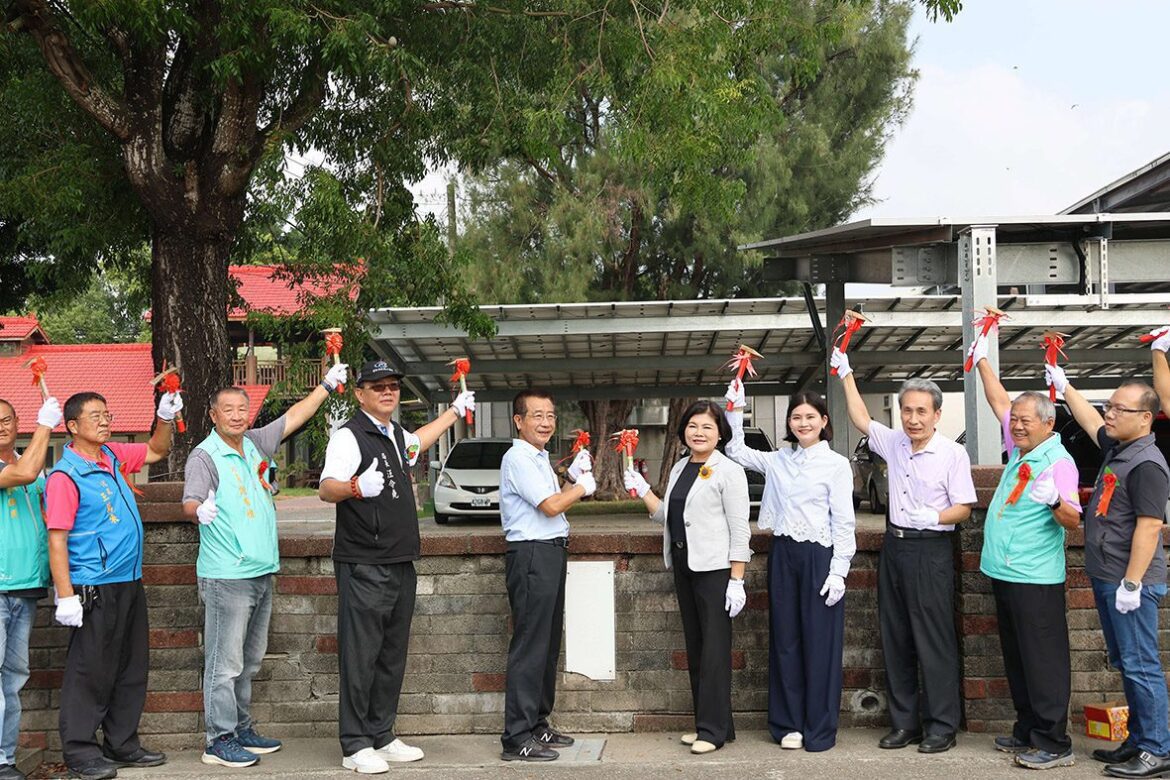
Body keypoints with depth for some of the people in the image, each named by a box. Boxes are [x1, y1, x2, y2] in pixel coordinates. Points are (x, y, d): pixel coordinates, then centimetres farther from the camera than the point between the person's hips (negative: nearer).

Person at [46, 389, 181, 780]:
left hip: (130, 583, 8)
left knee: (132, 669, 13)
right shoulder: (65, 476, -13)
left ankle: (122, 744, 24)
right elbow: (56, 540, -16)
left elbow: (156, 451, 26)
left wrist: (165, 418, 7)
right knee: (90, 672, 0)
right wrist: (65, 597, -20)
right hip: (95, 589, -8)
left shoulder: (113, 455, 9)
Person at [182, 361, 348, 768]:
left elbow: (295, 416, 23)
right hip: (226, 577, -8)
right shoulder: (206, 455, -9)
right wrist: (199, 509, -43)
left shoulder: (255, 443, 12)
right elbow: (189, 502, -21)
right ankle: (219, 740, 5)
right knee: (225, 662, -4)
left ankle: (241, 729, 26)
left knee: (249, 661, 16)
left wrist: (327, 384, 28)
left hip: (262, 572, 8)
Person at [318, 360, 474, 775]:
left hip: (401, 565, 8)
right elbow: (326, 488, -22)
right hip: (364, 567, -8)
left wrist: (455, 411, 50)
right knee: (360, 657, -5)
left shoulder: (395, 434, 16)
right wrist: (355, 487, -43)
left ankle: (382, 736, 22)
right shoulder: (350, 436, -10)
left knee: (392, 656, 12)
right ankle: (355, 746, 4)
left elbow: (416, 441, 41)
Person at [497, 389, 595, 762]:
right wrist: (583, 486, -3)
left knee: (548, 645, 14)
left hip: (551, 553, 10)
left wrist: (574, 477, 10)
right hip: (531, 555, -10)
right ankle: (517, 739, -5)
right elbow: (550, 507, -18)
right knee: (530, 647, -9)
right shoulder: (518, 458, -12)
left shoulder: (539, 459, 18)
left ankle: (537, 725, 24)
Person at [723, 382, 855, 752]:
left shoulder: (836, 464, -4)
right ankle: (789, 723, 19)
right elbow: (737, 451, 20)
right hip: (783, 554, 5)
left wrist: (838, 571, -11)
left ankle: (819, 728, 11)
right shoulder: (778, 460, 10)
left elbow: (843, 522, -6)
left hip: (819, 556, -5)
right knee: (785, 638, 8)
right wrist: (735, 412, 9)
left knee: (819, 641, 0)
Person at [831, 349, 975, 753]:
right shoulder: (894, 443, 8)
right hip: (894, 545, 7)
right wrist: (846, 374, 14)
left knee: (934, 640, -3)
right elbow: (860, 419, 15)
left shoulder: (953, 453, -9)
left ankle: (942, 726, 7)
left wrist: (935, 517, -27)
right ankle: (904, 722, 20)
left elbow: (963, 508, -9)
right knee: (895, 638, 10)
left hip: (931, 550, -6)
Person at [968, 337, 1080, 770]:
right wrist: (981, 358, 23)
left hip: (1035, 579, -9)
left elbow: (1073, 521, -21)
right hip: (1004, 572, 9)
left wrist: (1057, 502, -41)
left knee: (1043, 661, -3)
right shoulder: (1019, 448, 9)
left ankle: (1054, 743, 4)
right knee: (1017, 659, 16)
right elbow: (999, 400, 21)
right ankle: (1027, 731, 27)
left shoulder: (1058, 461, -14)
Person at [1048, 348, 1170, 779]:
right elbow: (1092, 422, 32)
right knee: (1125, 663, 14)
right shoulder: (1117, 449, 11)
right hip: (1106, 578, 10)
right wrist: (1064, 387, 38)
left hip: (1131, 582, -10)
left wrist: (1132, 584, -23)